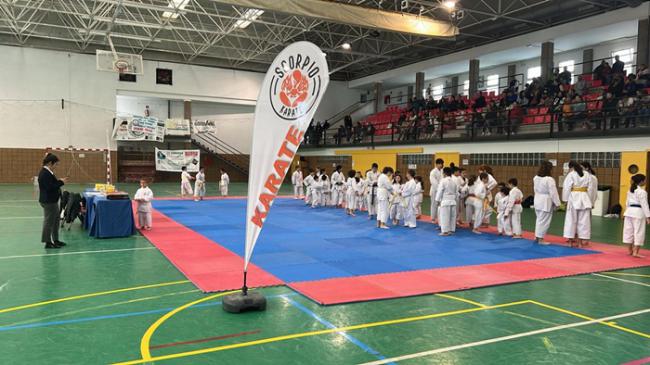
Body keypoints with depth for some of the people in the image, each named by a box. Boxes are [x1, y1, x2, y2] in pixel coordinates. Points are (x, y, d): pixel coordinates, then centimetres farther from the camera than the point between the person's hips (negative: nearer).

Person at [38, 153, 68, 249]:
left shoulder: (48, 172, 11)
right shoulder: (44, 173, -20)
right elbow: (49, 187, -25)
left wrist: (59, 181, 5)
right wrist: (61, 182, -18)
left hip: (52, 201, 11)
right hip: (48, 201, -11)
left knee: (56, 220, 17)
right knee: (49, 221, -1)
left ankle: (55, 240, 26)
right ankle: (48, 243, 7)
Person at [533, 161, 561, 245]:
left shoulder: (536, 178, 4)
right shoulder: (549, 179, -20)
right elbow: (553, 192, -17)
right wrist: (557, 203, -9)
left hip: (537, 200, 8)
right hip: (546, 202, -8)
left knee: (539, 219, 19)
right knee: (544, 221, 0)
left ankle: (537, 236, 27)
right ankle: (540, 239, 6)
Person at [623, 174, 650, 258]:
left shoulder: (630, 190, 11)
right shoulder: (642, 192, -13)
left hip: (629, 212, 8)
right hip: (638, 213, -8)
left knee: (629, 231, 11)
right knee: (639, 232, -2)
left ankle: (630, 250, 21)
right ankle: (635, 252, -4)